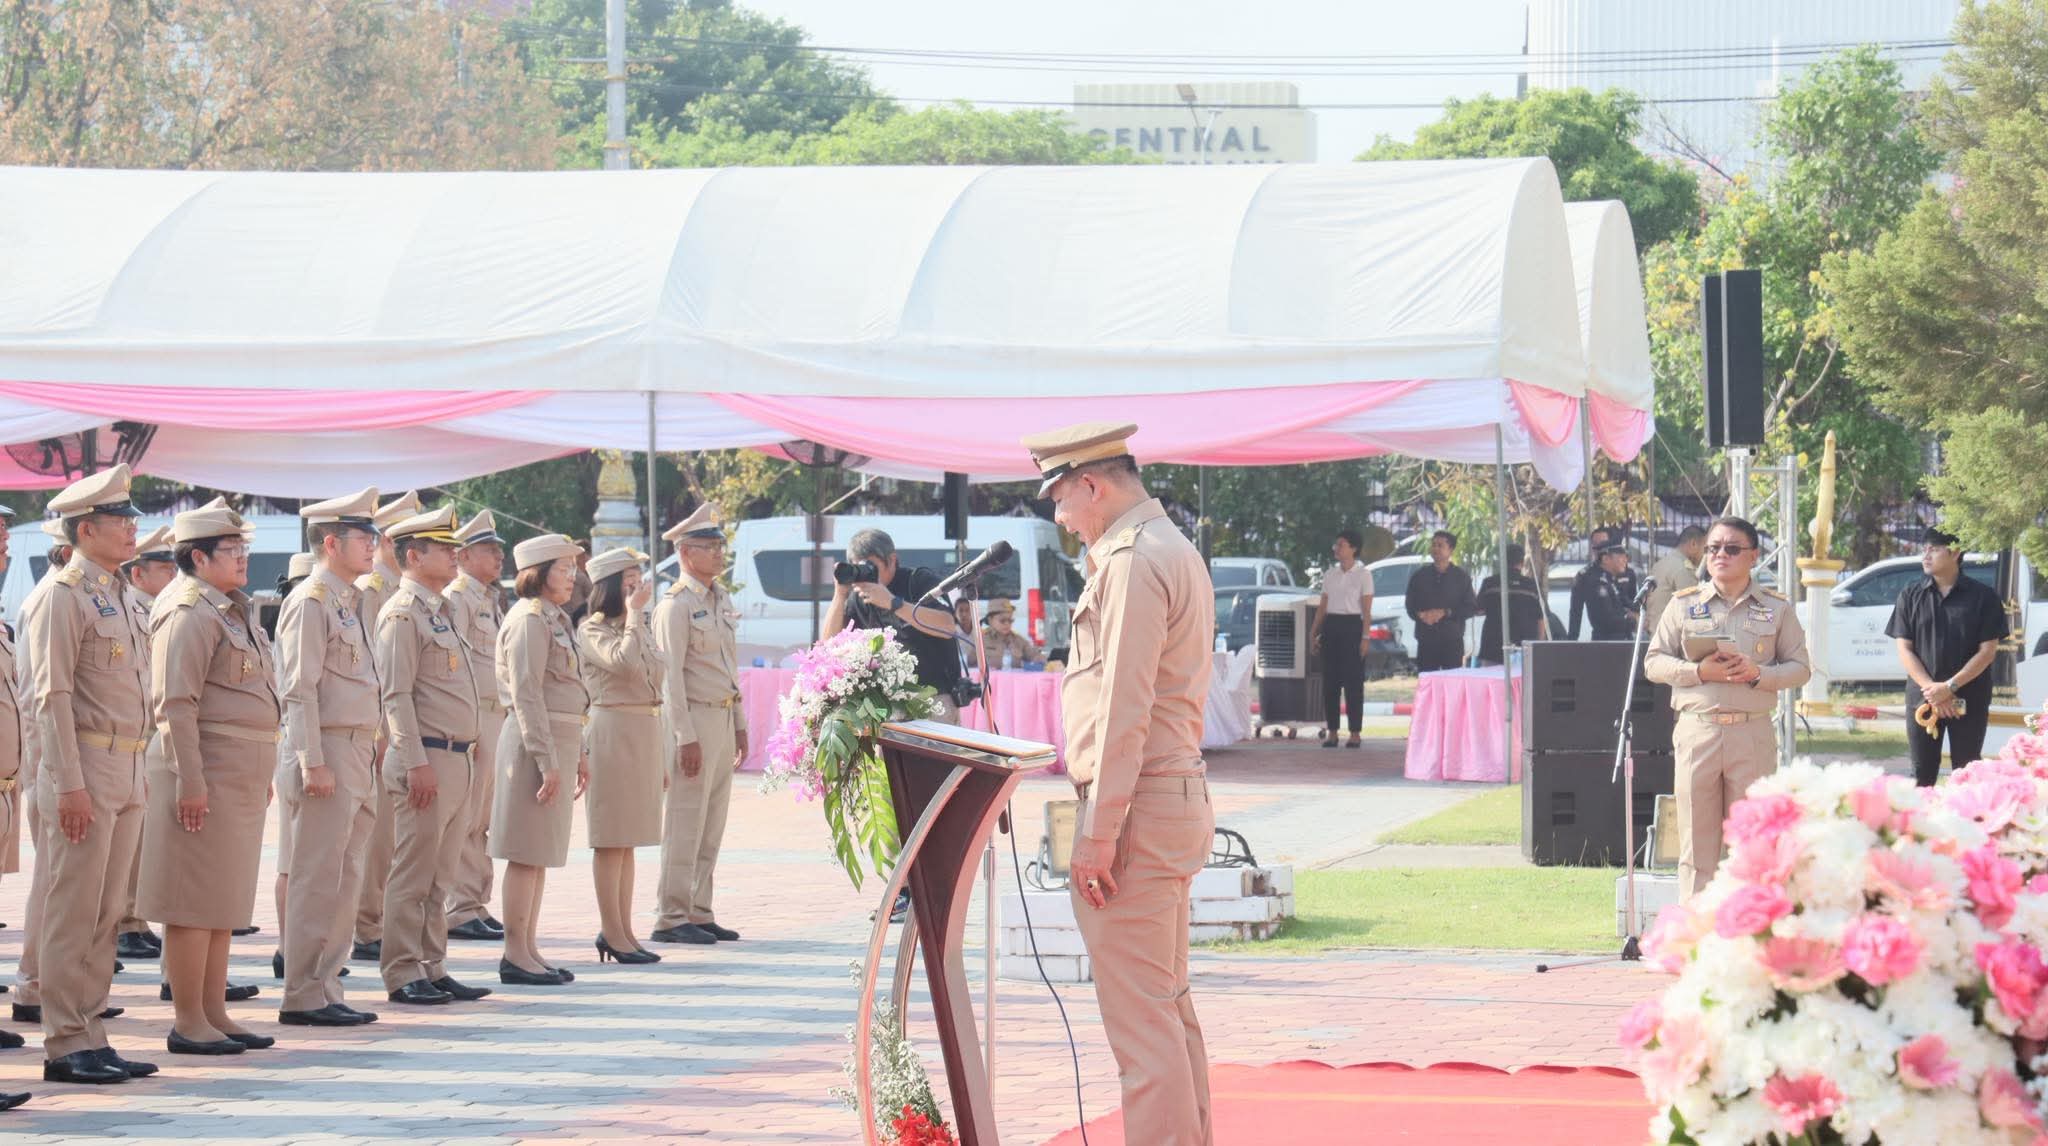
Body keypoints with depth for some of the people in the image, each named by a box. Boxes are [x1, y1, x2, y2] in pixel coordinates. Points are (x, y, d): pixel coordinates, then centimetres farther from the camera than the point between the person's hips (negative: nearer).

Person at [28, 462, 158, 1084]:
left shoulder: (114, 596, 16)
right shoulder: (65, 596, -10)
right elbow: (52, 696, -14)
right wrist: (71, 786, -19)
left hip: (126, 773, 8)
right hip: (87, 769, -8)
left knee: (106, 914, 10)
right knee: (74, 912, -5)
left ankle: (89, 1037, 14)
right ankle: (65, 1045, -2)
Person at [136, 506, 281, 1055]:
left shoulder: (232, 611, 17)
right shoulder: (190, 613, -13)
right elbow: (176, 703, -19)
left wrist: (262, 777, 23)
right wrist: (190, 782, -23)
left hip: (241, 778, 10)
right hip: (207, 775, -10)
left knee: (225, 901, 13)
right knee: (195, 902, -5)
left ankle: (215, 1013, 19)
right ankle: (188, 1022, -1)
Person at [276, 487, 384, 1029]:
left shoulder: (351, 602, 18)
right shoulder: (311, 601, -11)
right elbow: (299, 689, -15)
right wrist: (312, 762, -20)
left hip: (359, 755, 9)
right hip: (328, 753, -9)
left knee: (345, 881, 11)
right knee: (317, 881, -6)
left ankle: (327, 989, 16)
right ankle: (303, 998, -2)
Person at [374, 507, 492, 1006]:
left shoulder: (438, 609, 18)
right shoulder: (402, 614, -11)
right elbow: (396, 696, -17)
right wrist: (416, 763, -21)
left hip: (457, 759, 9)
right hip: (426, 759, -9)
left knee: (439, 875, 12)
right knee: (413, 874, -5)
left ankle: (432, 969, 17)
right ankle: (402, 974, -1)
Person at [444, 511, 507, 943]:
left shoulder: (490, 601, 19)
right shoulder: (456, 599, -10)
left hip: (495, 715, 10)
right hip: (472, 717, -10)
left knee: (482, 819, 12)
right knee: (466, 819, -7)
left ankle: (477, 907, 17)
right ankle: (461, 911, -5)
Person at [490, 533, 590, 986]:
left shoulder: (555, 619, 17)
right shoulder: (529, 621, -13)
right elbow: (526, 695, -18)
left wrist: (579, 754, 21)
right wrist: (546, 760, -21)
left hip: (561, 740, 10)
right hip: (535, 743, -10)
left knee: (541, 853, 11)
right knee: (527, 853, -6)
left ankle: (528, 950, 15)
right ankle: (515, 954, -3)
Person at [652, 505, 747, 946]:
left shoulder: (722, 601, 15)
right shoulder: (676, 606, -11)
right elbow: (670, 675, -14)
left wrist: (739, 724, 17)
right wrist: (686, 737, -18)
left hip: (724, 718, 8)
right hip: (694, 718, -8)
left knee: (712, 825, 10)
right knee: (685, 824, -7)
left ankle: (699, 913, 15)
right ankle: (671, 918, -3)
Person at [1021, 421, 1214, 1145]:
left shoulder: (1132, 561, -15)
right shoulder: (1174, 550, 18)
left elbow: (1124, 707, -20)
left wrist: (1099, 831, -20)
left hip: (1136, 809, -11)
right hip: (1177, 797, 11)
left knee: (1138, 1014, -9)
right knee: (1169, 1004, 15)